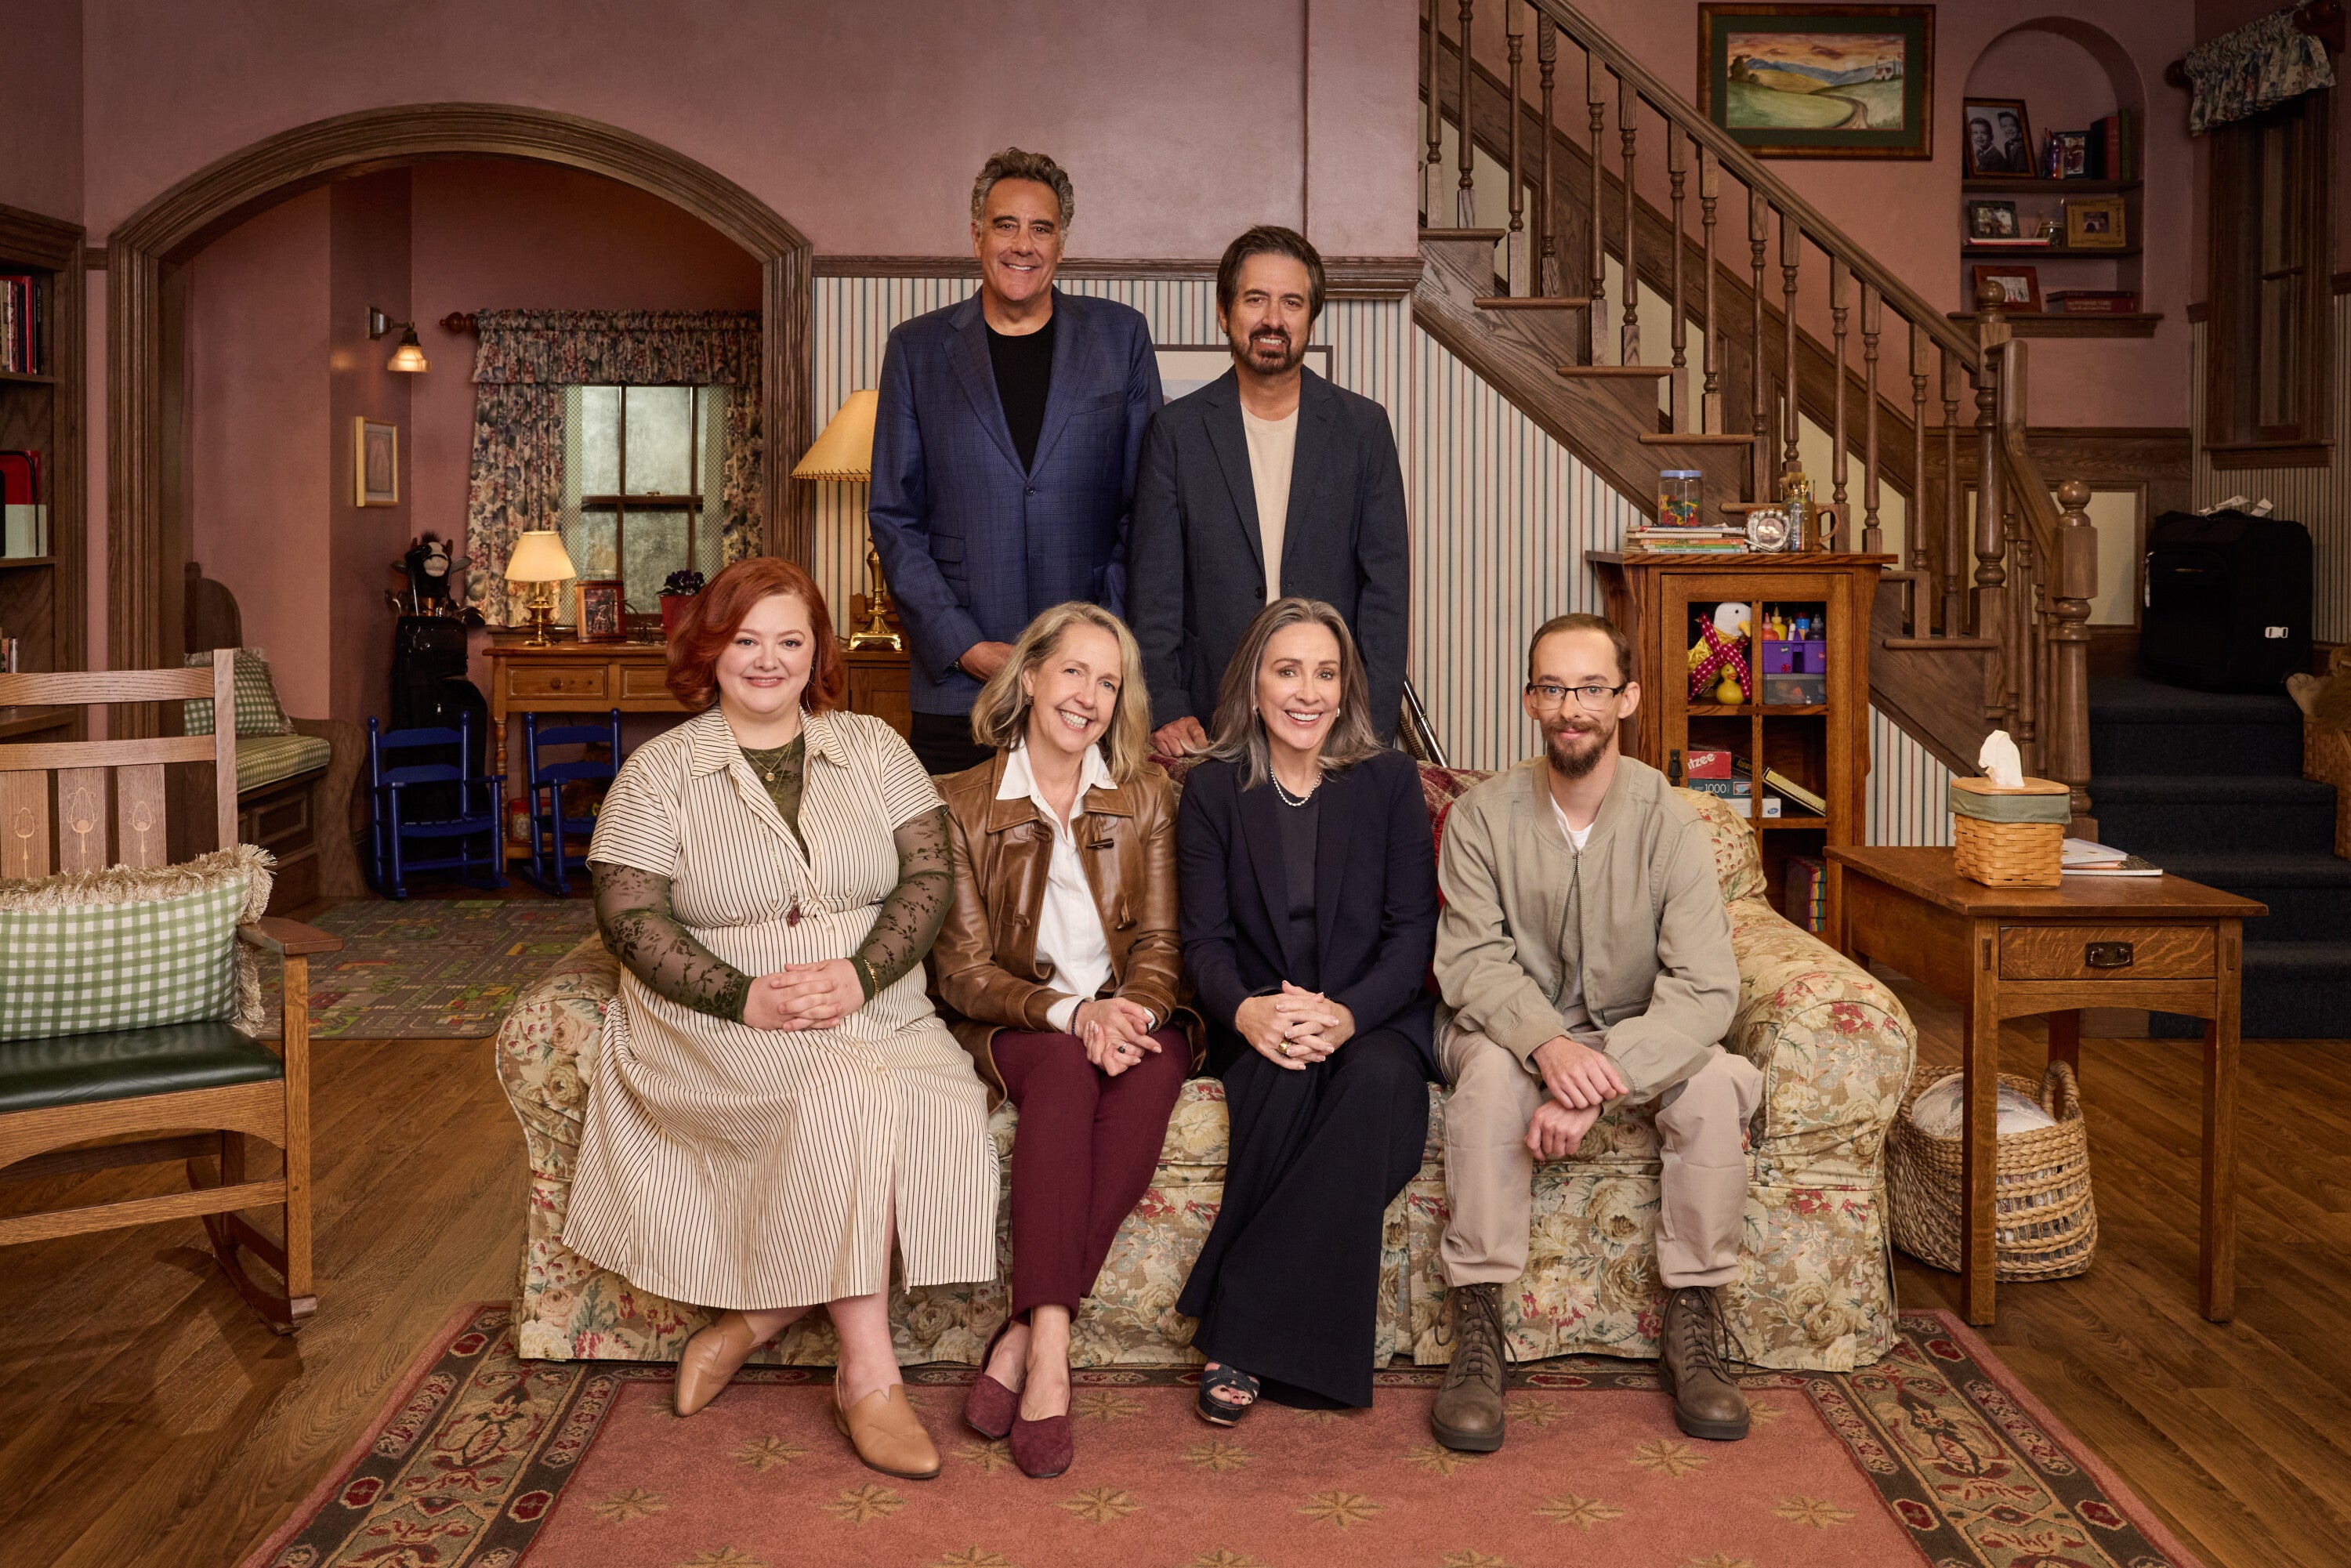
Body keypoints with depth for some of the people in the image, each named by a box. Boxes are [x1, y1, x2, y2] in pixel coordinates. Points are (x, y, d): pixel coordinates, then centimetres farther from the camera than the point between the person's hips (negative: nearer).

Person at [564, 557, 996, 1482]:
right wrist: (745, 997, -18)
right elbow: (629, 919, -3)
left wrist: (860, 975, -15)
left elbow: (930, 873, 3)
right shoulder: (660, 772, 5)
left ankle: (756, 1318, -17)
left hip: (877, 1013, 3)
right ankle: (867, 1376, -23)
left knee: (946, 1102, -28)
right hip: (720, 1024, -2)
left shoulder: (872, 748, 12)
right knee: (840, 1092, -32)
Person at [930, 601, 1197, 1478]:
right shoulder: (966, 806, 2)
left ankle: (1024, 1337, -32)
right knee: (1064, 1065, -36)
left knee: (1157, 1066, -33)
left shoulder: (1146, 798, 9)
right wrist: (1070, 1013, -22)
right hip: (1013, 1029, -1)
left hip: (1129, 1017, 2)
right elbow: (962, 971, -4)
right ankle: (1049, 1355, -40)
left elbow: (1160, 944, 4)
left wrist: (1130, 1011, -20)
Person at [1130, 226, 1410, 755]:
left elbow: (1386, 583, 2)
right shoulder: (1177, 430, 3)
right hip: (1210, 721, 0)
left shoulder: (1363, 426, 5)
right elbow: (1154, 588, 2)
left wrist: (1373, 726, -7)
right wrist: (1165, 710, -9)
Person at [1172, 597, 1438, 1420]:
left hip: (1374, 1020, 0)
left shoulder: (1389, 781, 6)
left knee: (1377, 1076, -34)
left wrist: (1348, 1014, -20)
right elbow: (1205, 940, 1)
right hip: (1256, 1024, 0)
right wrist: (1246, 1010, -23)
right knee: (1285, 1072, -34)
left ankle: (1242, 1332, -27)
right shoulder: (1212, 790, 7)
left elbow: (1413, 929, -1)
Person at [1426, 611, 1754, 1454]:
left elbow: (1704, 989, -21)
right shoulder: (1482, 816, -9)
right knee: (1490, 1069, -34)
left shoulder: (1670, 823, -12)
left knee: (1718, 1080, -29)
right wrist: (1548, 1045, -36)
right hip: (1518, 1030, 0)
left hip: (1639, 1035, 1)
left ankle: (1692, 1326, -13)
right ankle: (1477, 1335, -26)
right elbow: (1473, 962, -15)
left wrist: (1597, 1083, -36)